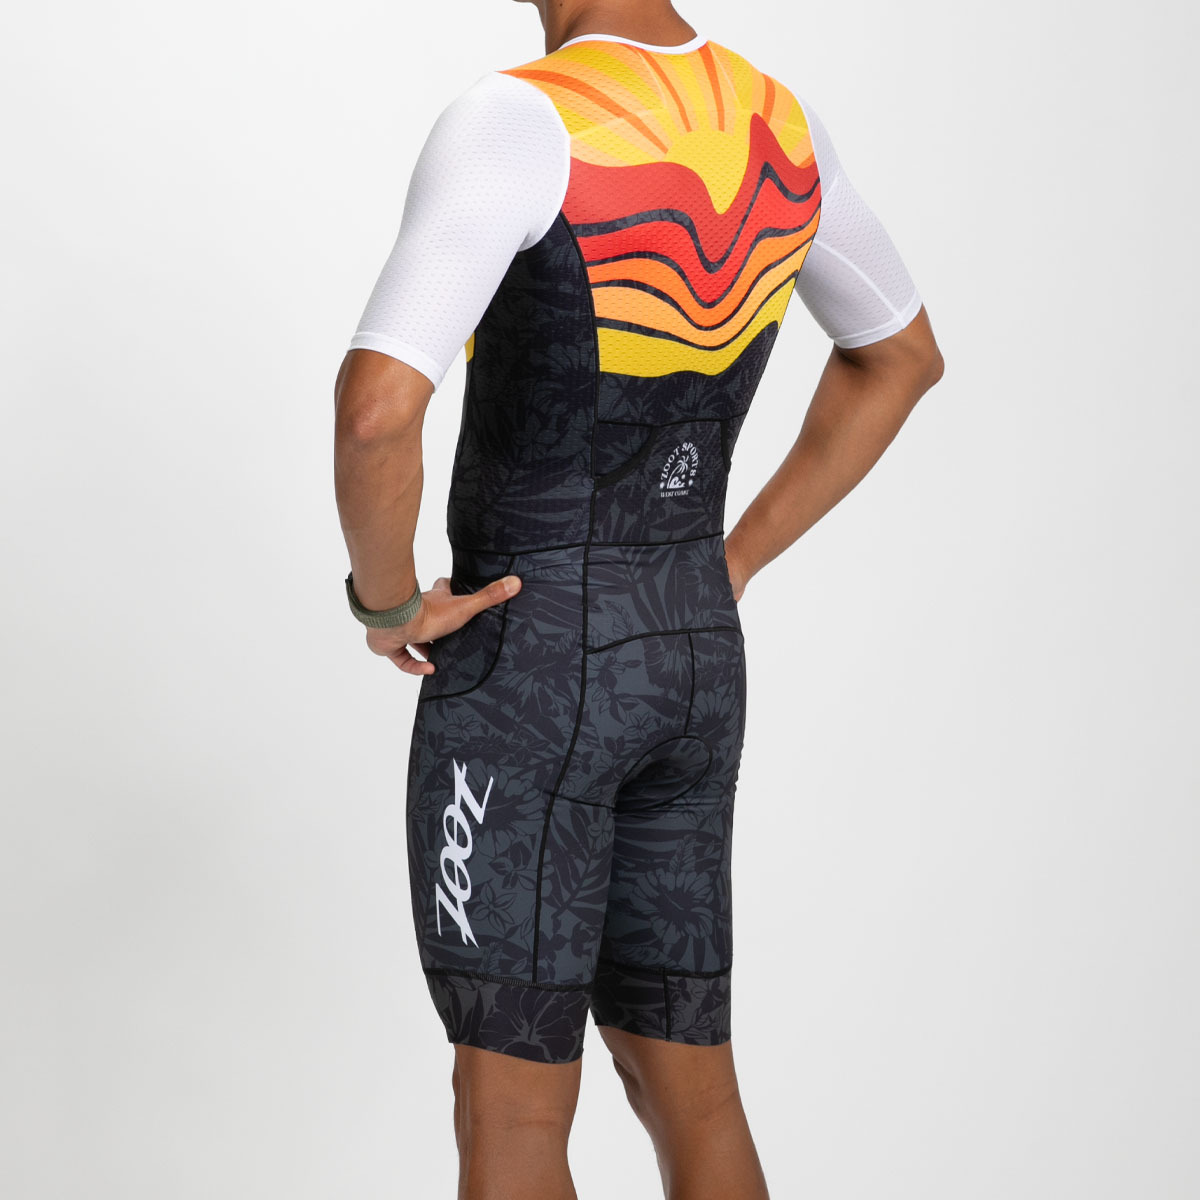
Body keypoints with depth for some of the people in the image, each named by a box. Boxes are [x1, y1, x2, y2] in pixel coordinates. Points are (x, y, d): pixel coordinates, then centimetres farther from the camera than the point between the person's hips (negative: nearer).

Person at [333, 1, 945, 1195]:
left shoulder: (512, 122, -21)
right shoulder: (774, 118, 4)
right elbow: (902, 354, 18)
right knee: (686, 1097, 17)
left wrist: (385, 602, -11)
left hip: (526, 662, -7)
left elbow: (377, 407, -33)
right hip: (692, 653, 7)